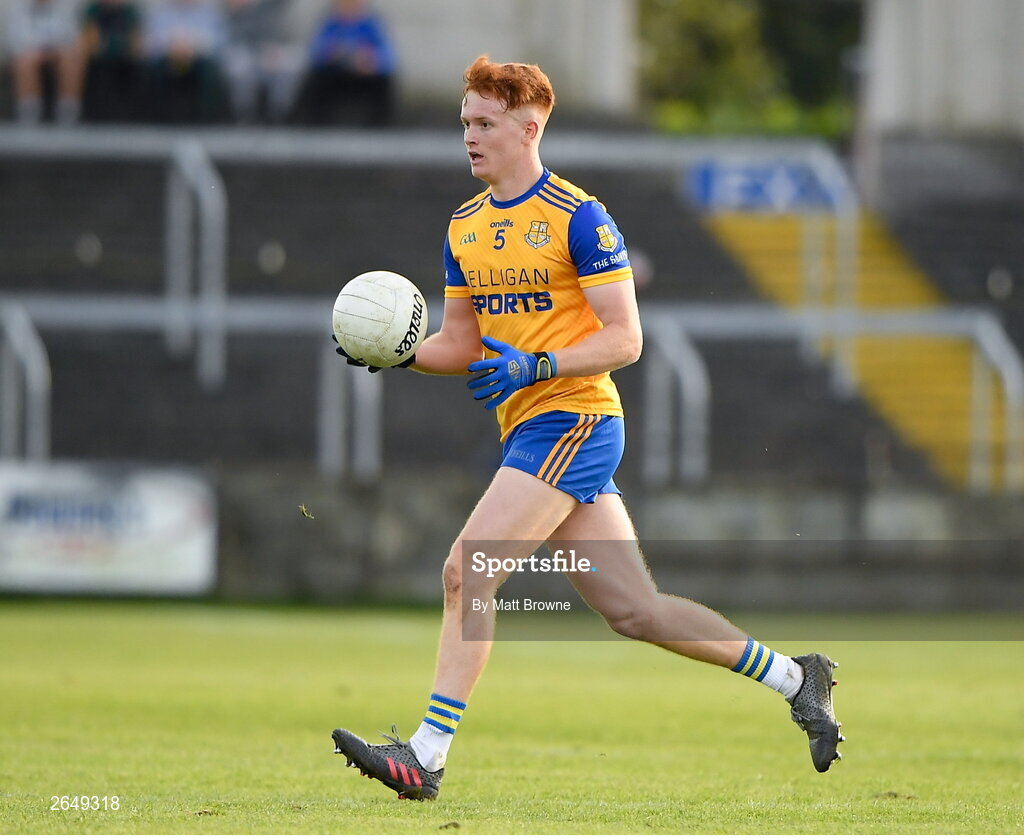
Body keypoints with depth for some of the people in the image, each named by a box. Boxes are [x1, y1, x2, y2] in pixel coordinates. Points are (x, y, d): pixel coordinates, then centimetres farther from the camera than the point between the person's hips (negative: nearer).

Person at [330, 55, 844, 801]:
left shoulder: (579, 219, -9)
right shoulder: (465, 229, 14)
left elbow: (625, 339, -11)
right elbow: (462, 344, 19)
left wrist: (535, 366, -23)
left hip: (571, 420, -8)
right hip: (529, 431, 8)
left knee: (468, 572, -17)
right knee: (633, 609, 8)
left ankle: (426, 756, -17)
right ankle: (794, 677, 22)